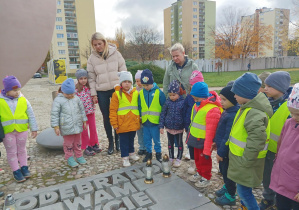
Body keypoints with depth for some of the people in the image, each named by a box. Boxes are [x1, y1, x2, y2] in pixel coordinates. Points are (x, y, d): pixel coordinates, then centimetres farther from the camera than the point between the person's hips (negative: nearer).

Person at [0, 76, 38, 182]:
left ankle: (24, 168, 30)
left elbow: (31, 115, 1)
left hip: (22, 130, 1)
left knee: (22, 150, 16)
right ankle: (16, 171, 23)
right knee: (11, 152, 10)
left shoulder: (23, 100, -4)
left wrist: (34, 128, 2)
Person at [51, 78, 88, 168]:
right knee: (68, 143, 7)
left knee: (78, 141, 16)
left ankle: (79, 156, 31)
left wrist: (84, 121, 16)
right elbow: (54, 114, -8)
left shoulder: (76, 98, 6)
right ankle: (69, 158, 24)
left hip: (77, 125, 4)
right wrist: (56, 127, -10)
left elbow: (82, 110, 15)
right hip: (66, 127, -4)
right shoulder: (58, 100, -8)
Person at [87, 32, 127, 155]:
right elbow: (91, 77, 3)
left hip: (116, 89, -1)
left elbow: (123, 70, 1)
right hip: (101, 92, 1)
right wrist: (93, 94, -1)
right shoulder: (92, 58, 1)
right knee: (106, 117, 9)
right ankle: (110, 143, 24)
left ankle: (117, 140, 24)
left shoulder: (115, 53, -2)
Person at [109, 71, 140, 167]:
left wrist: (139, 119, 11)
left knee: (131, 139, 20)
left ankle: (131, 153, 39)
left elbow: (139, 107, 11)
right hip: (122, 124, -3)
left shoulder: (136, 93, 4)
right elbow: (113, 110, -6)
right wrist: (114, 123, -8)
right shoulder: (117, 94, -6)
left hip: (134, 122, 4)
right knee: (124, 141, 7)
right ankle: (125, 157, 20)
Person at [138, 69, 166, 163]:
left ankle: (158, 153, 26)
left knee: (156, 139, 8)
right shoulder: (141, 93, 4)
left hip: (155, 121, -4)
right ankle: (148, 153, 31)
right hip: (145, 121, 4)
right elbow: (139, 107, 13)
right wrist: (140, 116, 3)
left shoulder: (158, 92, -7)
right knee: (146, 139, 15)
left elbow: (164, 106, -4)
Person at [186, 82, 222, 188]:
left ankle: (206, 178, 34)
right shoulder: (197, 104, 0)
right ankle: (200, 173, 47)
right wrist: (190, 133, 20)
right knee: (197, 157, 24)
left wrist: (207, 149, -21)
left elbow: (210, 131, -25)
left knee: (204, 160, 12)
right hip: (196, 138, 8)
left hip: (203, 140, -8)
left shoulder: (212, 109, -27)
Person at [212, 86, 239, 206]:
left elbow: (228, 137, -26)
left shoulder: (233, 116, -28)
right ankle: (227, 187, 47)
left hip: (227, 151, -9)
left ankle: (230, 196, 29)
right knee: (222, 169, 25)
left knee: (227, 172, 9)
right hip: (222, 147, 9)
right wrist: (216, 141, 17)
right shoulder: (227, 111, 3)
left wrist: (221, 152, -20)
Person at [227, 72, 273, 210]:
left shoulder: (255, 114, -29)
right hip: (241, 158, 10)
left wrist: (245, 161, -22)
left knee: (243, 190, 5)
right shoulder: (248, 107, 4)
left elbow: (256, 141, -31)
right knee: (243, 189, 26)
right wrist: (229, 142, 19)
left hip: (246, 162, -10)